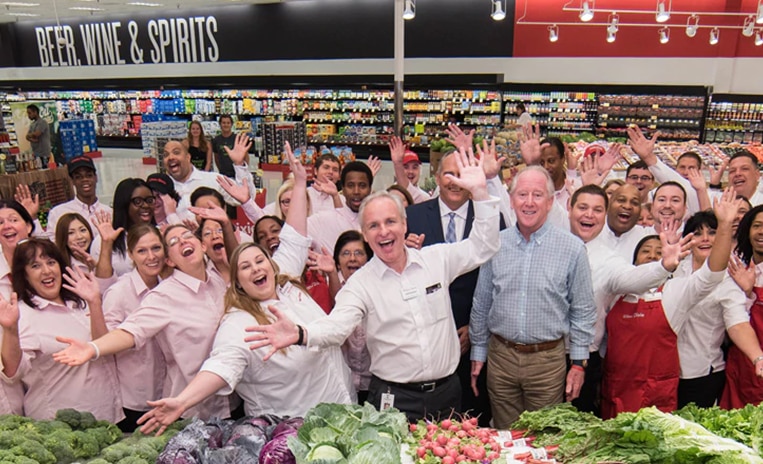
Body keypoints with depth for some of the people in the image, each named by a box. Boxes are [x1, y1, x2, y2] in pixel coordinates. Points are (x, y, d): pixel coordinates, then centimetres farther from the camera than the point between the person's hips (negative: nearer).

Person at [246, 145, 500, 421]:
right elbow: (336, 326, -18)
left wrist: (479, 191, -7)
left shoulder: (436, 259, 1)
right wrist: (300, 334, -40)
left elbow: (482, 247, 2)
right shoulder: (361, 282, -6)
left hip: (447, 391, 3)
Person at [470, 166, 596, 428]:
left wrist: (579, 363, -1)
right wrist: (477, 354, 9)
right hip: (501, 357, 2)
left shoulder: (572, 248, -5)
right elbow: (481, 305, 7)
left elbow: (583, 311, 1)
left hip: (548, 360, -2)